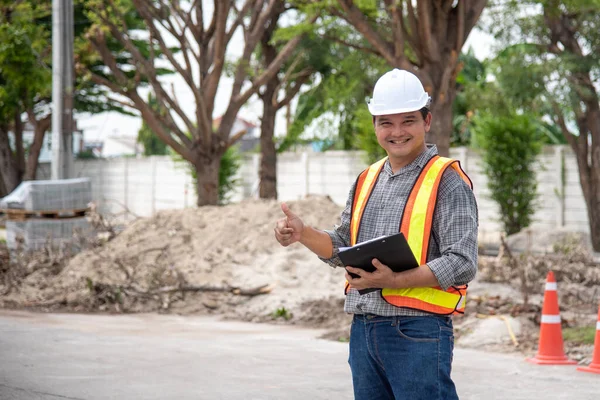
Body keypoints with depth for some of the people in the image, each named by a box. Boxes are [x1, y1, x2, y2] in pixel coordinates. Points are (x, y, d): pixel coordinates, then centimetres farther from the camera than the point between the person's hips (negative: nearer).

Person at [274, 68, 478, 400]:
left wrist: (395, 280, -23)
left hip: (418, 331, -7)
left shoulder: (447, 181, -6)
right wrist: (302, 233, 6)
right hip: (363, 329, 7)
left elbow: (462, 264, -13)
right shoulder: (367, 180, 16)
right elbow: (343, 247, 25)